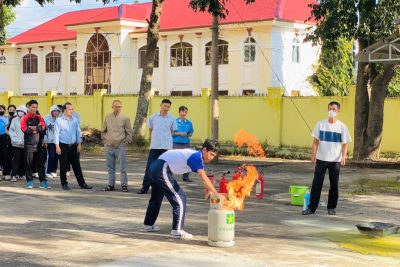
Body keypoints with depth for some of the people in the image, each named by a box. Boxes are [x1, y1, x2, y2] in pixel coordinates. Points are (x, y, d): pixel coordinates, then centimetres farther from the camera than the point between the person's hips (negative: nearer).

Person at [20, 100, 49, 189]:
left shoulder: (39, 117, 10)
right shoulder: (24, 118, -1)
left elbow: (43, 127, -6)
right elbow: (25, 129, -17)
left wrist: (33, 128, -14)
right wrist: (37, 129, -9)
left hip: (39, 144, 3)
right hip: (28, 144, -3)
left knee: (40, 163, 4)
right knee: (29, 163, 1)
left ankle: (43, 182, 4)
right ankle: (29, 182, 9)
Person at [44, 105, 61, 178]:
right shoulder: (46, 119, -4)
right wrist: (45, 141, -5)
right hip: (50, 141, -3)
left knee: (56, 156, 5)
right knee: (51, 155, -8)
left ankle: (54, 171, 19)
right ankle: (48, 172, 3)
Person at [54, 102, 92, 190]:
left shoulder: (74, 120, 7)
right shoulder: (59, 120, -5)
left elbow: (78, 132, 11)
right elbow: (56, 133, -6)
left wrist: (79, 144, 6)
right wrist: (57, 146, -10)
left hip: (73, 146, 3)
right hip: (63, 146, -3)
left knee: (76, 165, 6)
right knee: (63, 166, 4)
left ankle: (82, 183, 8)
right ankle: (64, 184, 14)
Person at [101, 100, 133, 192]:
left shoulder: (125, 118, -1)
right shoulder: (107, 117, 9)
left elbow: (129, 132, 1)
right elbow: (103, 131, 17)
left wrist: (126, 142, -5)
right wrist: (105, 140, 7)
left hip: (120, 147, -3)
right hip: (109, 146, 4)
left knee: (123, 167, -3)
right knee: (110, 167, 9)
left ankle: (124, 185, 3)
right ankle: (111, 185, 15)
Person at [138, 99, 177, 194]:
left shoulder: (172, 119, 2)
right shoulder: (153, 117, 3)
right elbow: (150, 130, 14)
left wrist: (165, 139, 9)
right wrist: (155, 139, 11)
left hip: (167, 147, 0)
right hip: (154, 146, 0)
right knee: (150, 167, -1)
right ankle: (145, 187, 4)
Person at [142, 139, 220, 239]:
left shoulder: (196, 155, 14)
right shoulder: (196, 157, -15)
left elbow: (204, 178, 16)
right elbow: (204, 179, -21)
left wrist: (210, 190, 10)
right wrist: (216, 194, -19)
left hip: (155, 167, 10)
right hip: (162, 170, -10)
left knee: (156, 198, 26)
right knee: (180, 198, -7)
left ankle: (148, 225, 40)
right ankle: (177, 231, -8)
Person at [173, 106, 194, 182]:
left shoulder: (189, 123, 10)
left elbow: (191, 131, 17)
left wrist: (190, 134, -5)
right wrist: (179, 133, -14)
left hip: (186, 144, 3)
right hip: (176, 144, -3)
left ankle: (186, 176, 12)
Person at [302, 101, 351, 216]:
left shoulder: (342, 127, -1)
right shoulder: (321, 124, 1)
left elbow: (344, 144, 1)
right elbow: (316, 141, 3)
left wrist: (343, 157, -12)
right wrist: (313, 154, -7)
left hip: (335, 160, 0)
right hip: (321, 159, 0)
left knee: (334, 184, 7)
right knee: (316, 183, -2)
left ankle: (331, 207, 19)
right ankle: (311, 207, 2)